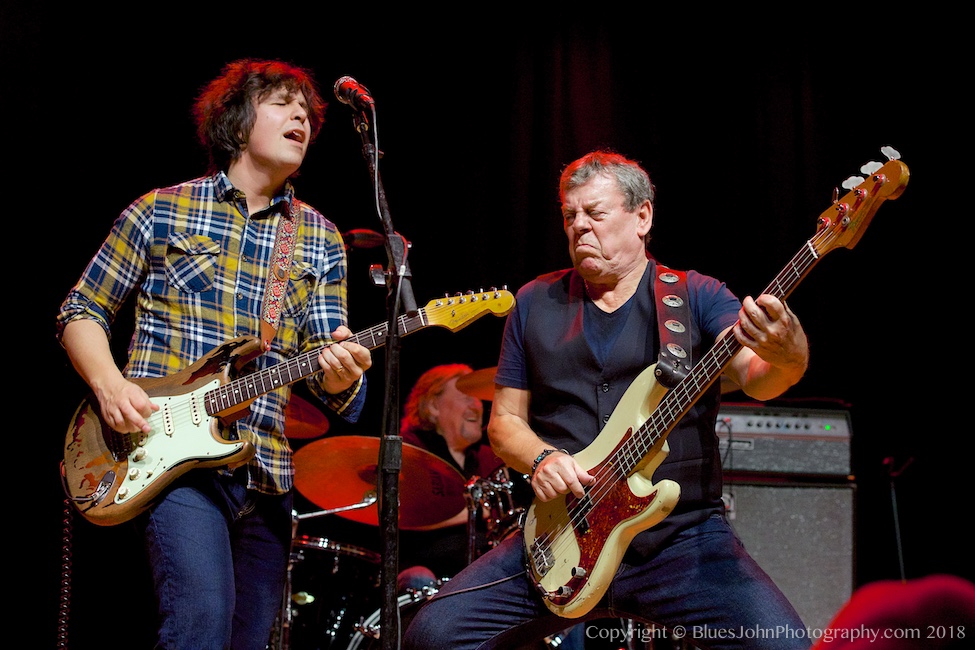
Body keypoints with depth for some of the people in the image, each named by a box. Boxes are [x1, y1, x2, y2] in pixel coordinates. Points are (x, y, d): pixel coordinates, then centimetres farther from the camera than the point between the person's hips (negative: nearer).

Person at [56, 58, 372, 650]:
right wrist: (110, 385, -11)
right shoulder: (162, 211, 5)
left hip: (265, 473, 5)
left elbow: (324, 365, 6)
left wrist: (339, 371, -18)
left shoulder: (321, 241, 13)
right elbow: (81, 311, 8)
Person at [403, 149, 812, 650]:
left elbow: (756, 379, -13)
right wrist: (542, 459, -7)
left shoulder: (697, 296, 4)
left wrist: (785, 357, -38)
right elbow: (505, 419, 16)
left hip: (682, 535, -2)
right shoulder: (535, 303, 13)